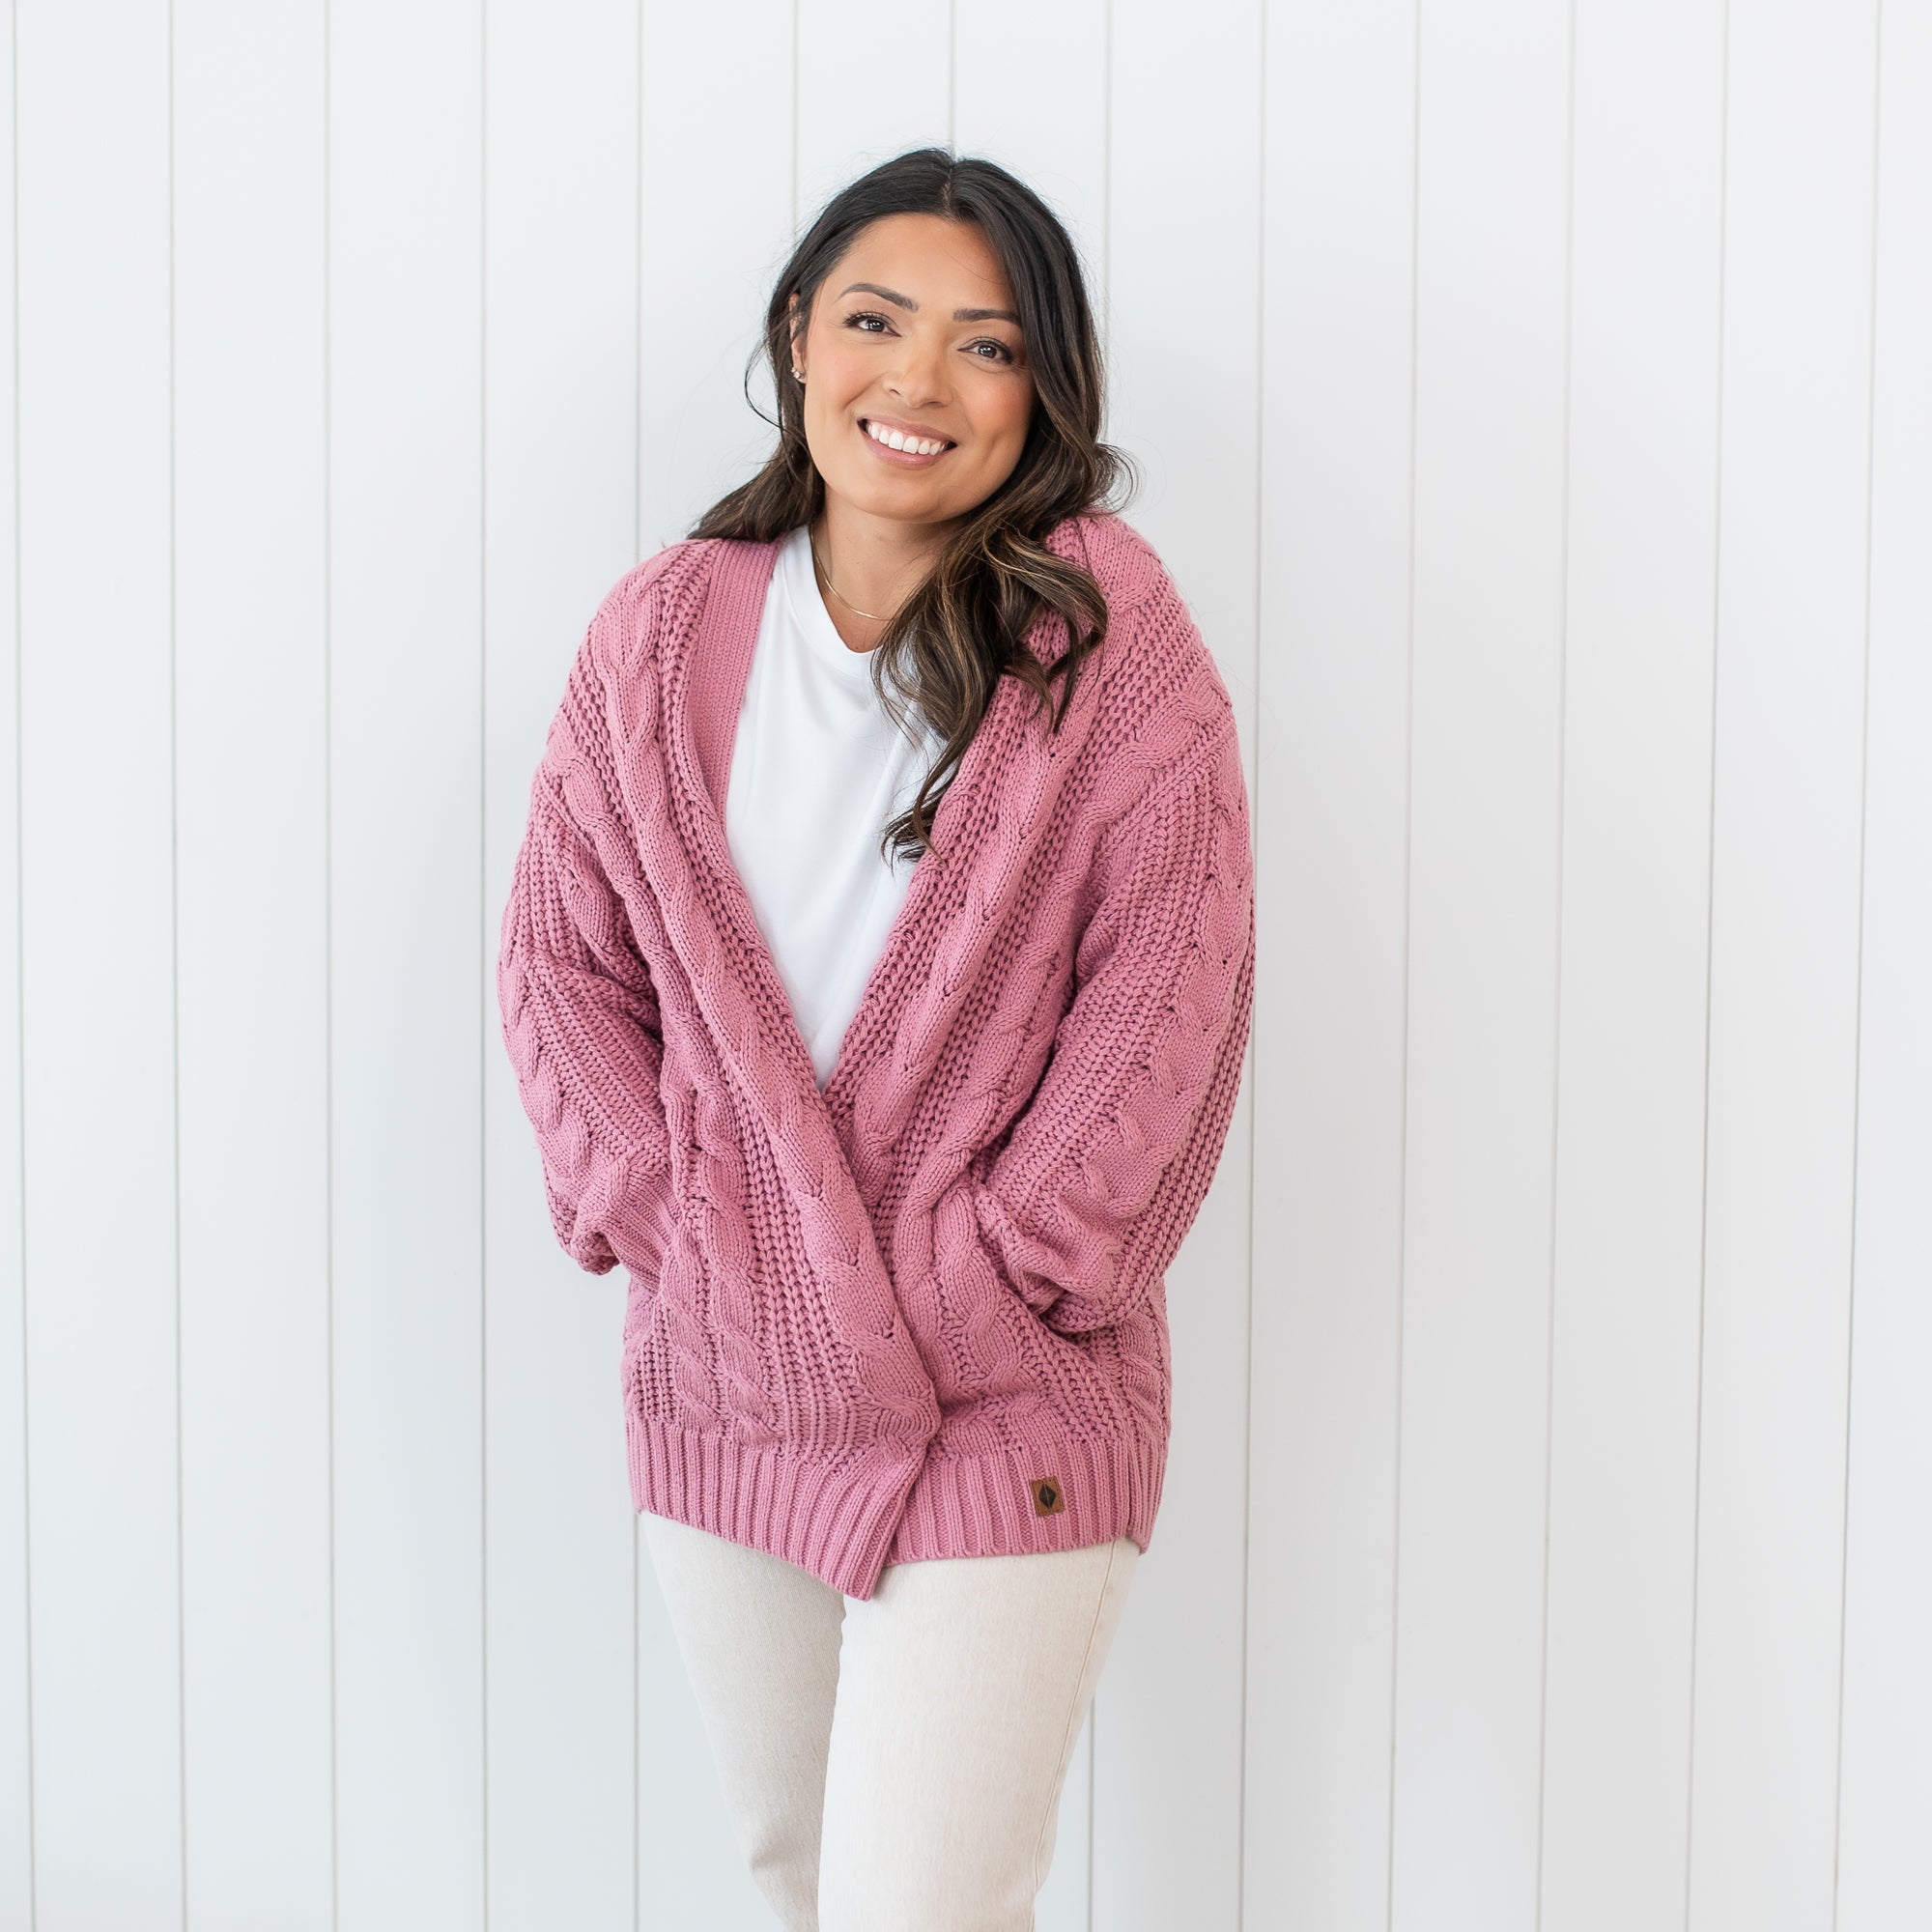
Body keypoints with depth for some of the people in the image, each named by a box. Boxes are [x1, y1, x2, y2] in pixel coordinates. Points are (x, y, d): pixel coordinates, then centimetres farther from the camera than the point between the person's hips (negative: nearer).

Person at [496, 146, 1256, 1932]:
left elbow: (1165, 1013, -11)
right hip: (716, 1383, 4)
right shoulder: (662, 633, 2)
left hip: (1005, 1408, -4)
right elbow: (563, 959, 6)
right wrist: (663, 1224, -6)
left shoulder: (1117, 654, -9)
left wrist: (969, 1286, -13)